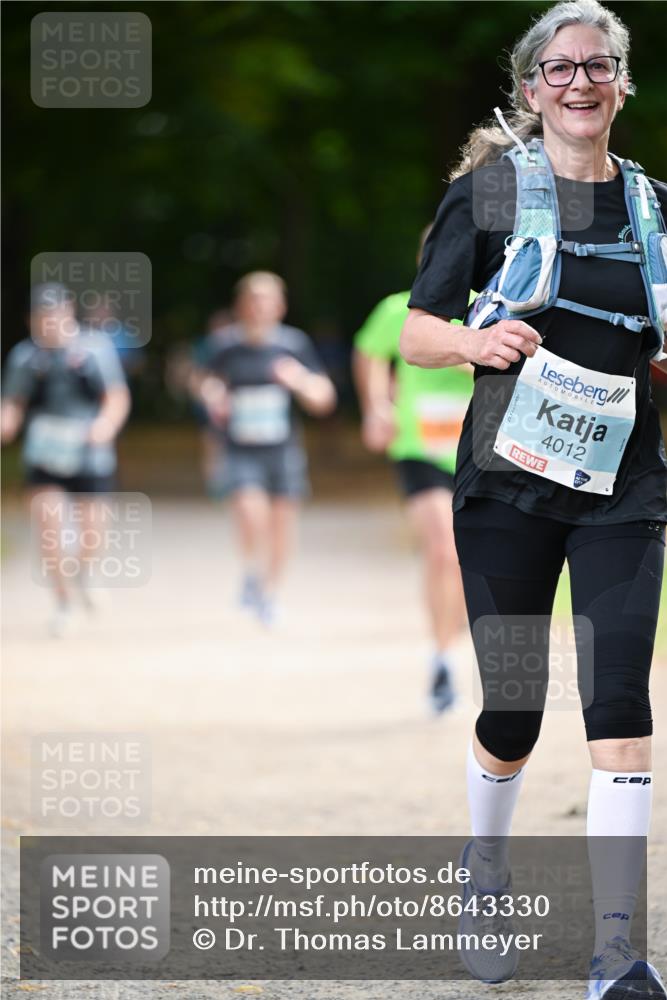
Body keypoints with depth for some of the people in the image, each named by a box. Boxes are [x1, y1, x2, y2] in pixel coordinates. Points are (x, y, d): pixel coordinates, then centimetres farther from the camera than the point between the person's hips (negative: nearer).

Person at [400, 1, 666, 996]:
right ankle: (487, 873, 35)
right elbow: (416, 334, 0)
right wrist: (479, 341, -20)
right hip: (509, 476, -1)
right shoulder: (489, 190, 2)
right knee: (511, 715, 4)